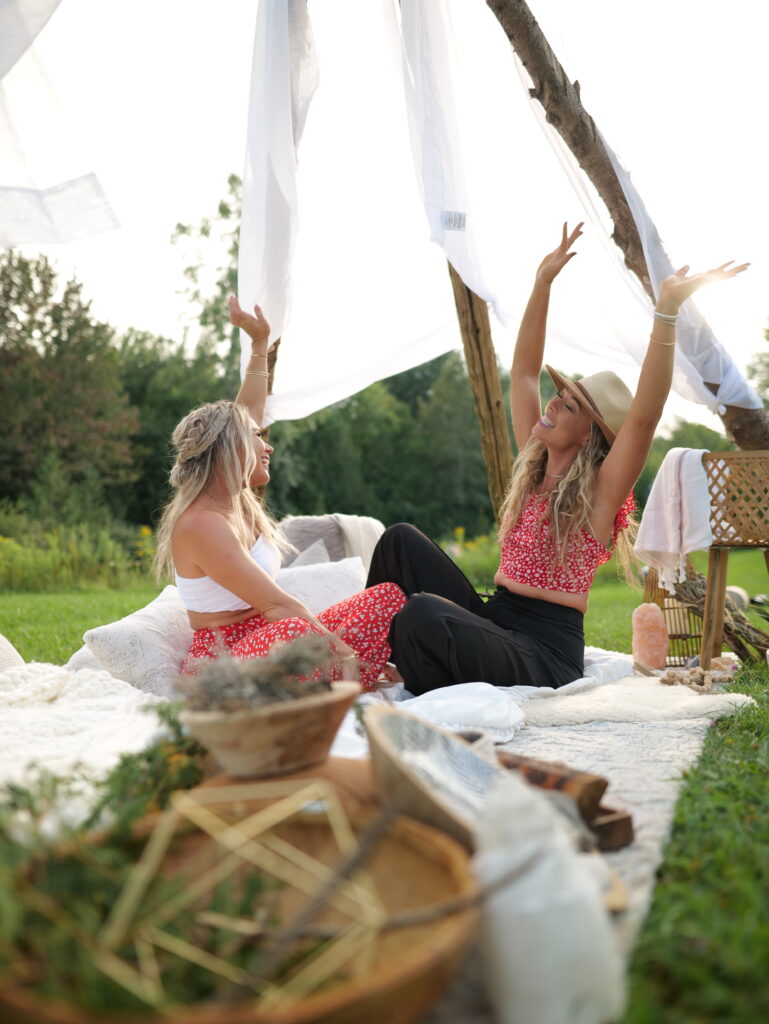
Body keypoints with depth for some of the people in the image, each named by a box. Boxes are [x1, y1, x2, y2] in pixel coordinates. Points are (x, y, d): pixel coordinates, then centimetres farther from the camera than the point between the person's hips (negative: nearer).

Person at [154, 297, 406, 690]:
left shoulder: (234, 500, 7)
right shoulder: (201, 524, -20)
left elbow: (248, 412, 22)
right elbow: (274, 604, -24)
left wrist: (260, 342, 27)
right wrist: (340, 648, -25)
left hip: (262, 639, 10)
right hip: (222, 656, -10)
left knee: (390, 596, -2)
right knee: (293, 632, -44)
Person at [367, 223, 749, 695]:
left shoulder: (601, 491, -11)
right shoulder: (534, 464, 9)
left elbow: (644, 415, -28)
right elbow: (524, 371, 11)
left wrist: (668, 309, -36)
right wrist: (543, 284, 7)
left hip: (545, 649, -7)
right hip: (494, 616, 8)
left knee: (424, 613, -34)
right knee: (402, 539, -4)